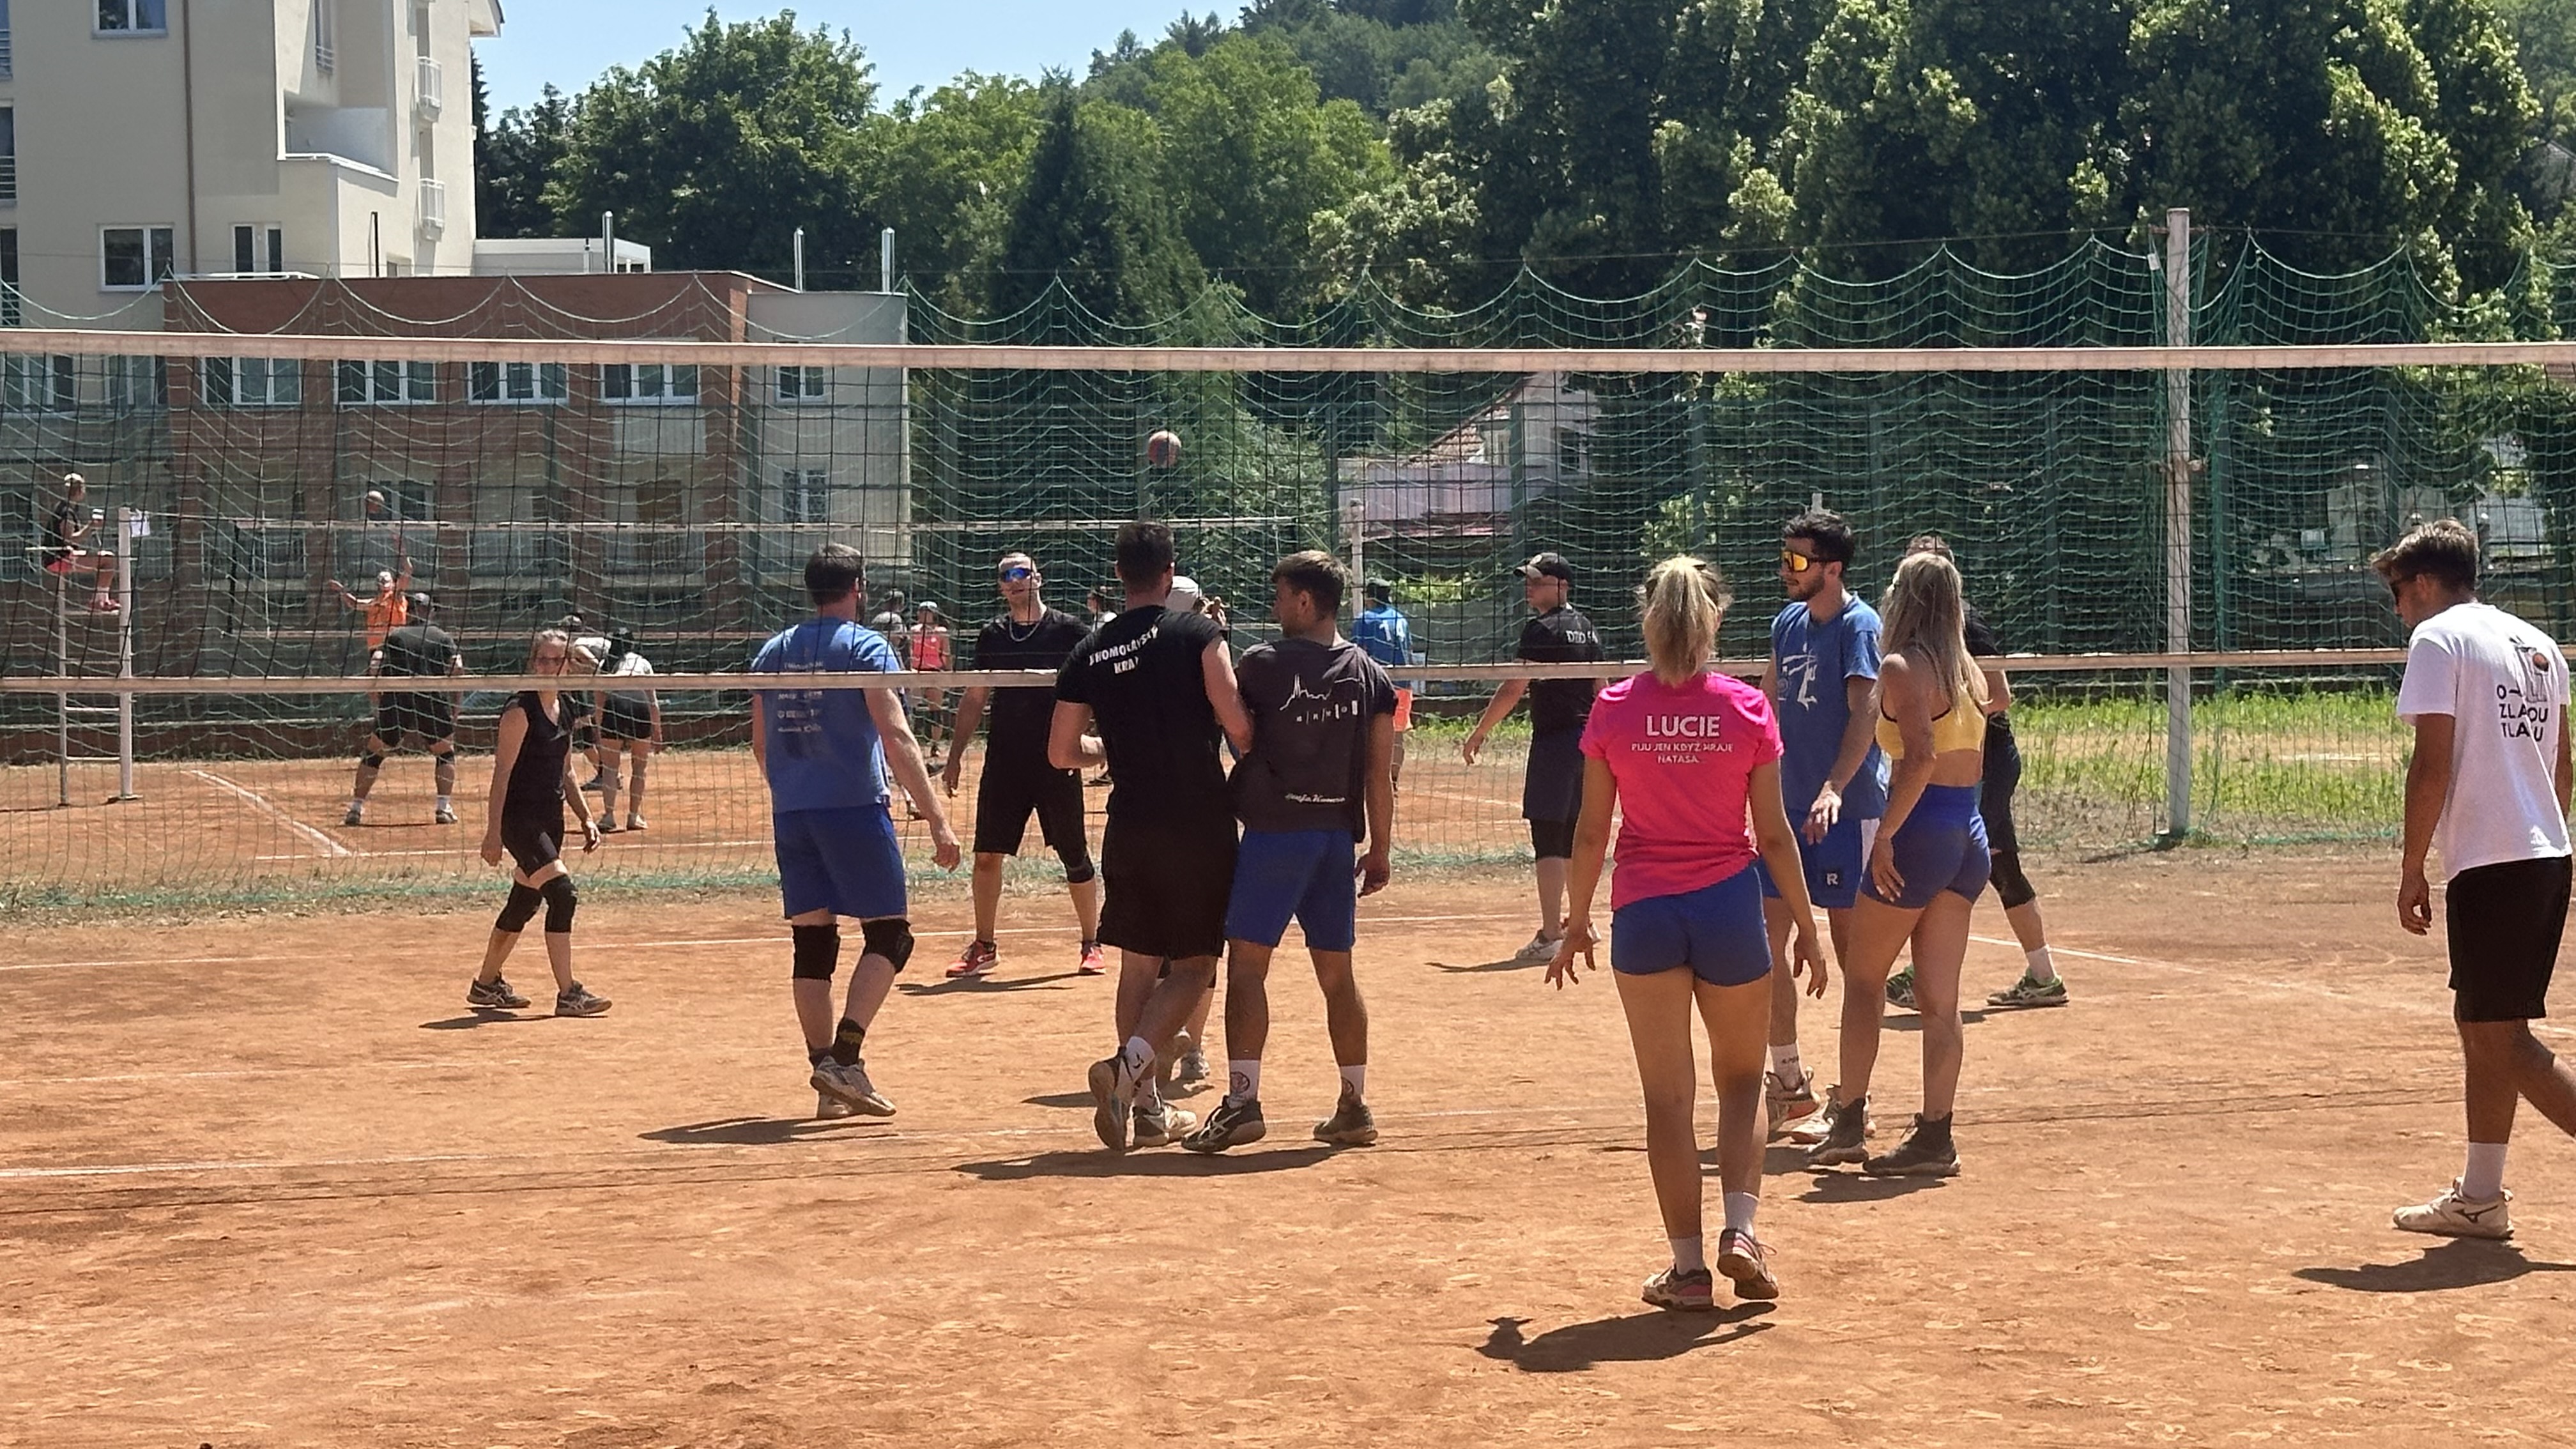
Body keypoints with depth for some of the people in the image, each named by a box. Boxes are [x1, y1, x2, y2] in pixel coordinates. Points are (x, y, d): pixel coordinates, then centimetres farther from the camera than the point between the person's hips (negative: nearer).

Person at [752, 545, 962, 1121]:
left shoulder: (773, 652, 12)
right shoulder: (866, 648, -6)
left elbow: (761, 745, 17)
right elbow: (897, 739, -14)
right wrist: (937, 819, -15)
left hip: (791, 814, 6)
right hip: (854, 809, -6)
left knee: (812, 944, 8)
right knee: (888, 936, 2)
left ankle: (829, 1083, 9)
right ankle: (844, 1057, -13)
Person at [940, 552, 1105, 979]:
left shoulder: (1068, 630, -2)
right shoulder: (992, 635, 9)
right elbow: (974, 699, 14)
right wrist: (955, 756, 11)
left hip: (1057, 762, -3)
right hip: (1004, 761, 3)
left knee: (1076, 858, 3)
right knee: (987, 855, 2)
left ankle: (1092, 945, 16)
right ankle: (984, 947, 14)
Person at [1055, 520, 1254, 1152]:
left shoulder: (1090, 654, 6)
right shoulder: (1196, 631, -6)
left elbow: (1061, 752, 10)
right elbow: (1234, 720, -15)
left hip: (1131, 826, 4)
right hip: (1200, 822, -4)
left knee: (1139, 964, 13)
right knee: (1194, 967, 3)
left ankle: (1147, 1108, 15)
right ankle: (1131, 1063, -20)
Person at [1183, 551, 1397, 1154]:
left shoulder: (1261, 664, -6)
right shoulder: (1369, 675, 5)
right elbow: (1380, 775, 5)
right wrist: (1380, 850, 11)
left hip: (1274, 832, -5)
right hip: (1338, 836, 5)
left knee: (1247, 965, -2)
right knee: (1337, 973, 12)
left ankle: (1242, 1101, -11)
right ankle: (1354, 1107, 16)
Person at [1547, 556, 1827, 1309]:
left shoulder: (1614, 709, -3)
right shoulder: (1747, 708, -4)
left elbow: (1590, 832, -1)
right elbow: (1774, 833, -1)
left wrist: (1577, 922, 11)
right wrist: (1806, 930, 7)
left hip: (1644, 912, 0)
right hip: (1730, 907, 0)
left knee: (1669, 1096, 9)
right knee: (1742, 1081, 18)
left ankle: (1688, 1266, 9)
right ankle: (1740, 1229, 1)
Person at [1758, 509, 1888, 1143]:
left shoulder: (1858, 625, -11)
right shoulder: (1788, 621, 11)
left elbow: (1863, 714, -21)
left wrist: (1833, 790, -34)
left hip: (1847, 810, -7)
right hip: (1790, 805, 7)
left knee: (1849, 943, 0)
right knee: (1768, 939, 6)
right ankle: (1789, 1085, 17)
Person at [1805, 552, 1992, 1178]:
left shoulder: (1902, 668, -10)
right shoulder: (1969, 672, 12)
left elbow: (1921, 755, -22)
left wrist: (1885, 834, -21)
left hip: (1920, 833, -7)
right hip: (1971, 838, 7)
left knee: (1863, 980, 7)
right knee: (1939, 999, 6)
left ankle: (1848, 1122, 9)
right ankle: (1935, 1137, 4)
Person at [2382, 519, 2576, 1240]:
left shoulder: (2438, 639, -6)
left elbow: (2433, 764, -13)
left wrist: (2412, 870, -8)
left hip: (2490, 864, -9)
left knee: (2502, 1039, -6)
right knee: (2481, 1023, 16)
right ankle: (2481, 1197, 20)